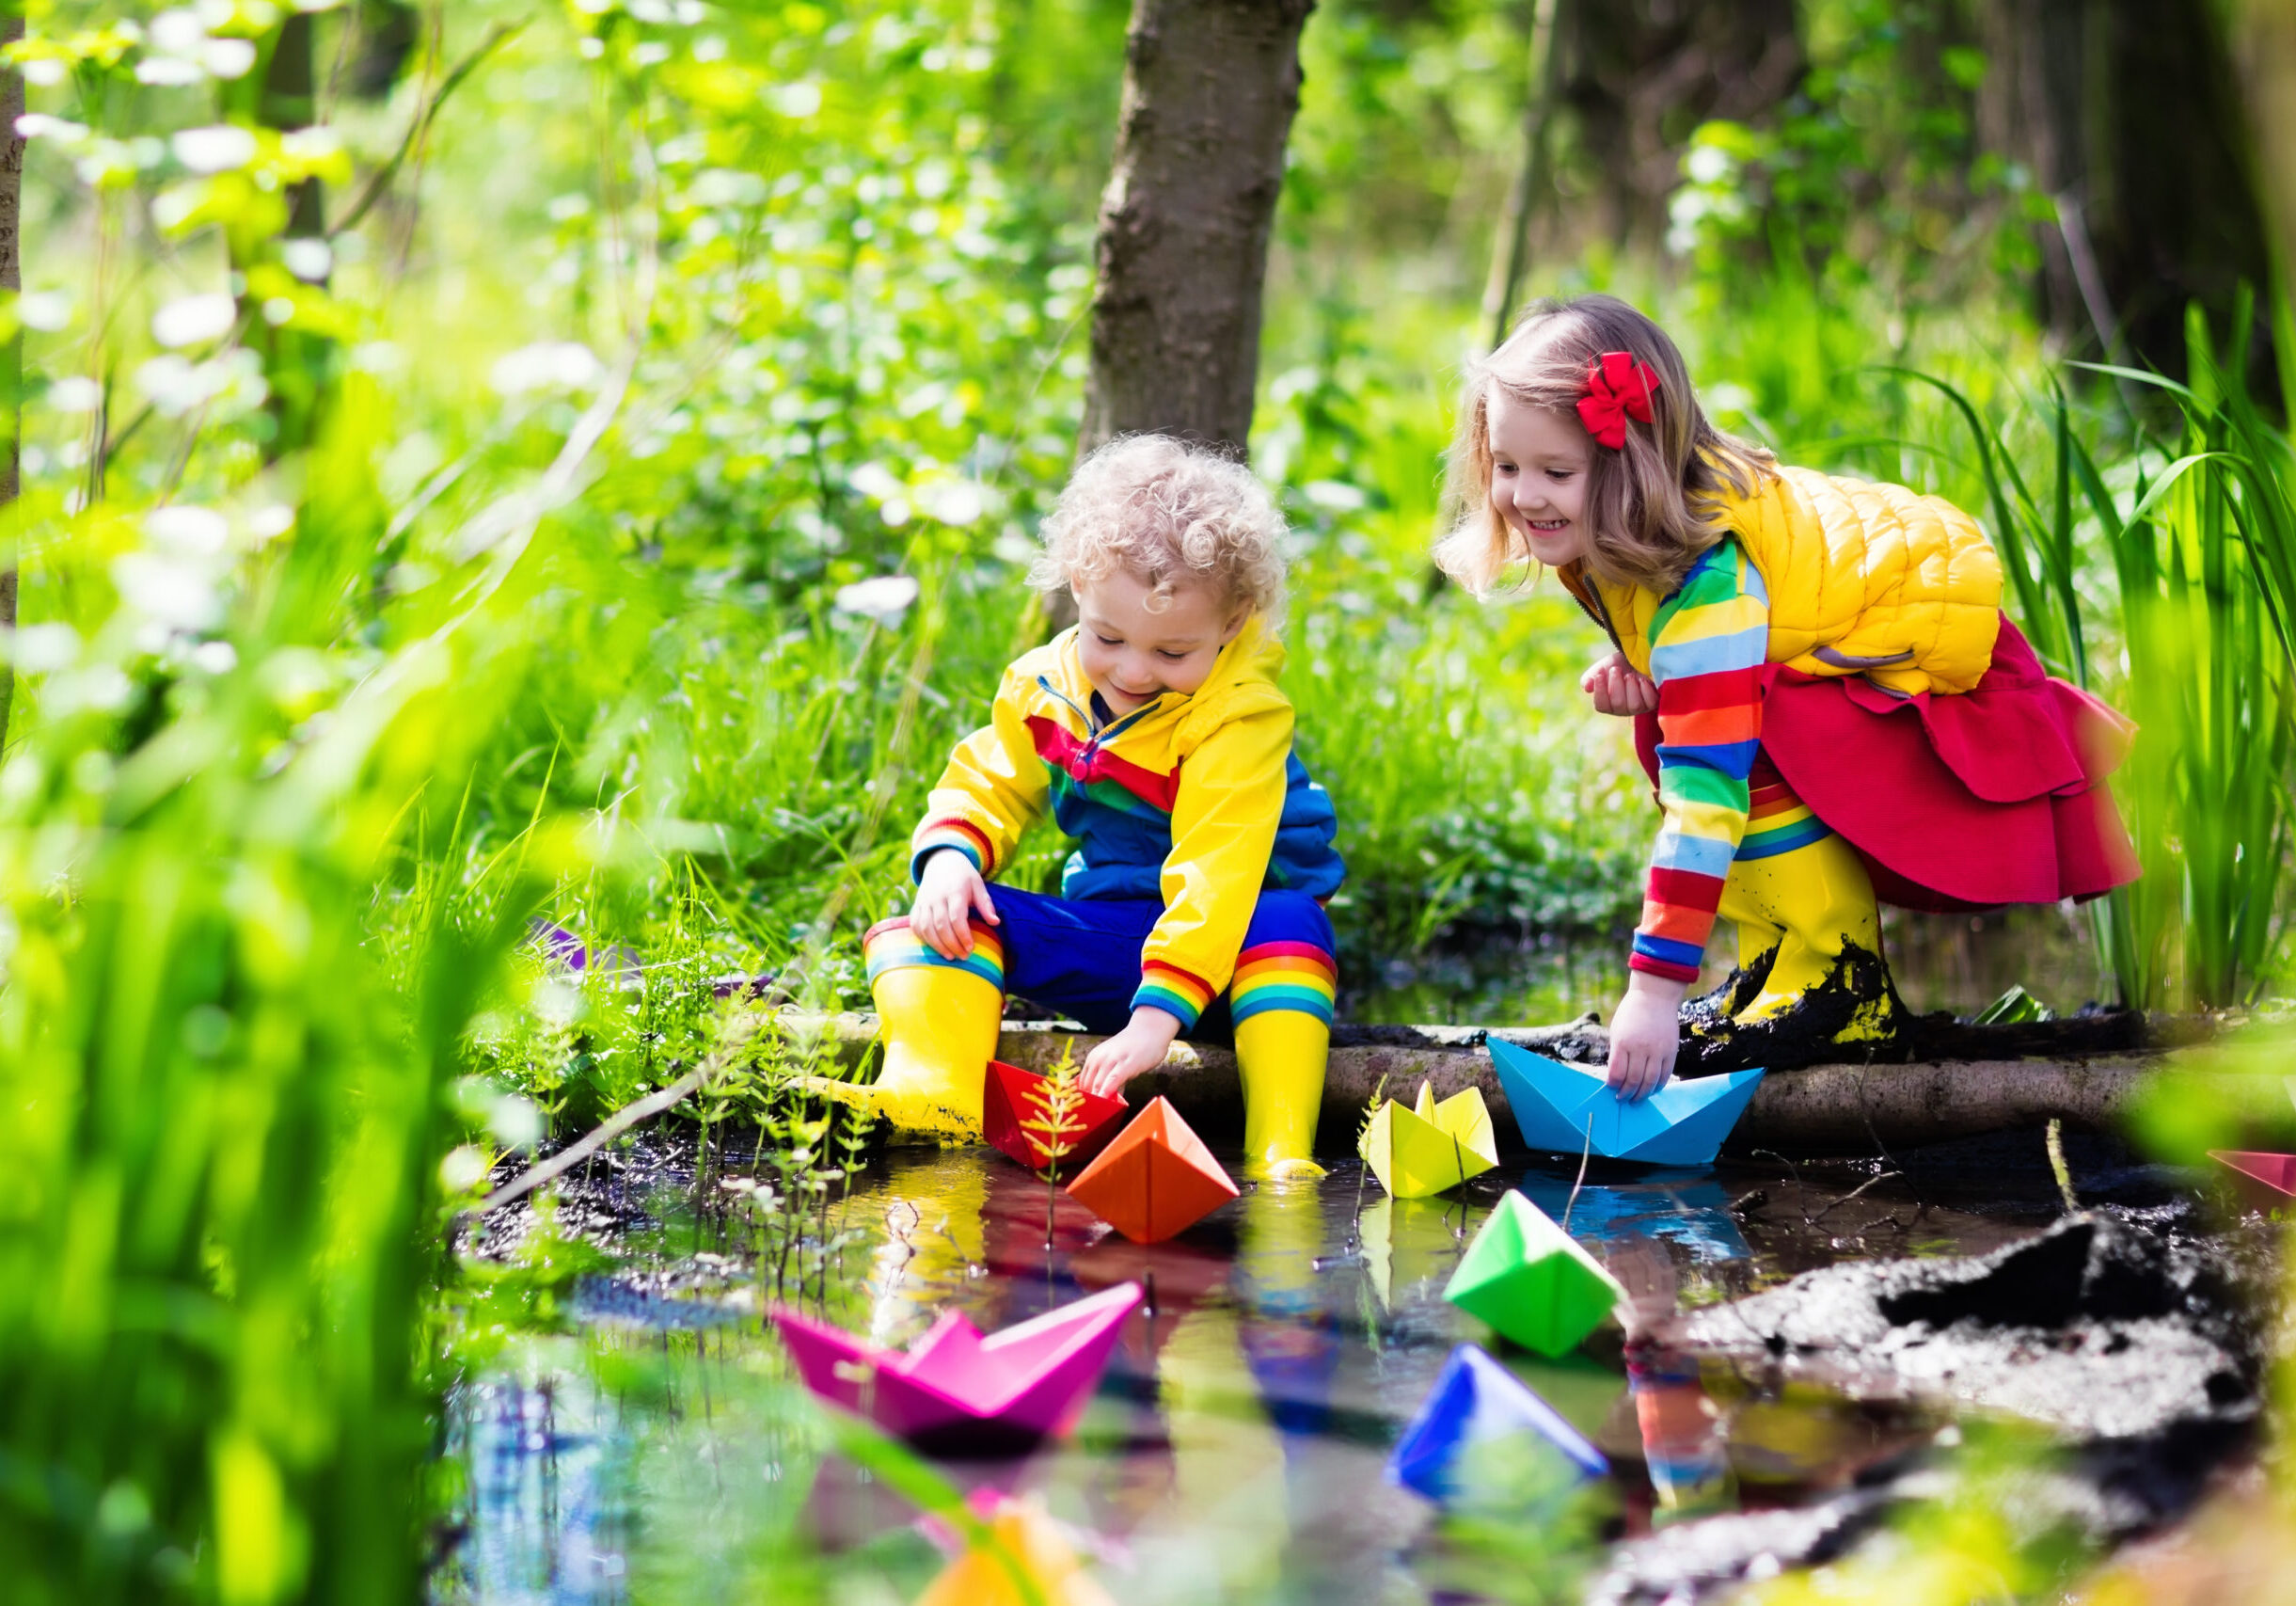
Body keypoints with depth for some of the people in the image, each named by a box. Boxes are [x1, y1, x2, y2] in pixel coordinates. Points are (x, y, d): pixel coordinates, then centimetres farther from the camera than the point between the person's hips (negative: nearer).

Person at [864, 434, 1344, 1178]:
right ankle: (933, 1097, -39)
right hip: (1103, 934, 5)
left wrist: (1158, 1012, -39)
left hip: (1225, 937, -5)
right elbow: (989, 785, 10)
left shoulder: (1239, 717, -21)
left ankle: (1281, 1153, -47)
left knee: (1287, 924, -39)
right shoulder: (1045, 684, -1)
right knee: (932, 920, -14)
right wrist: (950, 858, -15)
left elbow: (1217, 872, -30)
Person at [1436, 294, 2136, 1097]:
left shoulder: (1706, 580, -35)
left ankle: (1842, 985, -17)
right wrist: (1632, 670, -13)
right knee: (1667, 732, -7)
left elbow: (1707, 788, -40)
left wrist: (1655, 989, -43)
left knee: (1749, 754, -29)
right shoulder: (1599, 536, -8)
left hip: (1931, 636, -10)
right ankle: (1774, 967, 3)